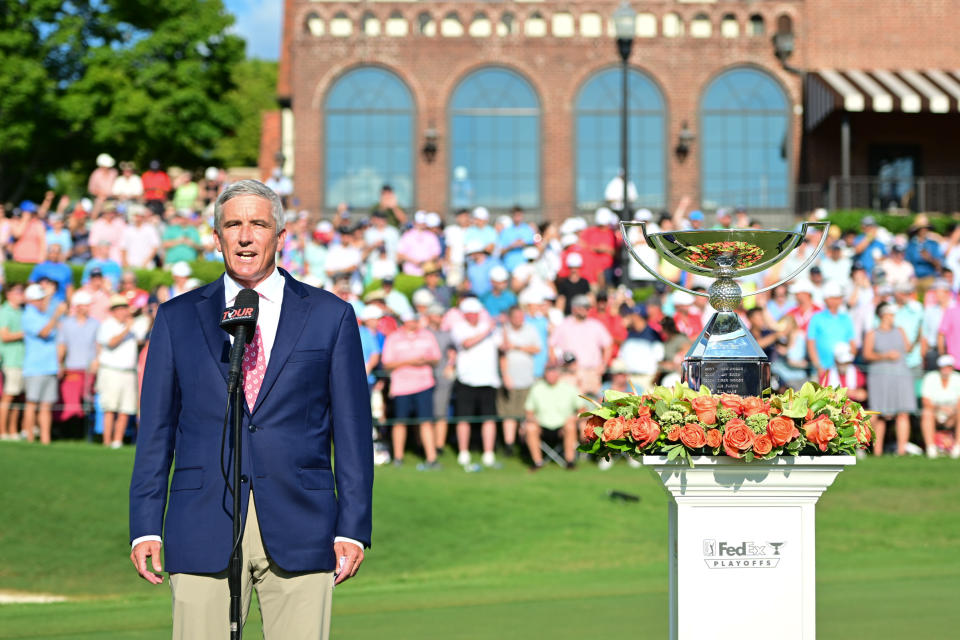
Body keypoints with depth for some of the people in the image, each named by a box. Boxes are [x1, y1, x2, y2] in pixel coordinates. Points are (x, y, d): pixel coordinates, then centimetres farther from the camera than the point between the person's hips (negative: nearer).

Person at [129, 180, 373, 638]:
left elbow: (352, 429, 6)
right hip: (203, 531, 1)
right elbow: (155, 429, 10)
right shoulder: (177, 318, 11)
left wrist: (352, 529, -1)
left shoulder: (330, 316, 8)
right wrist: (145, 527, 2)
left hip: (298, 531, 0)